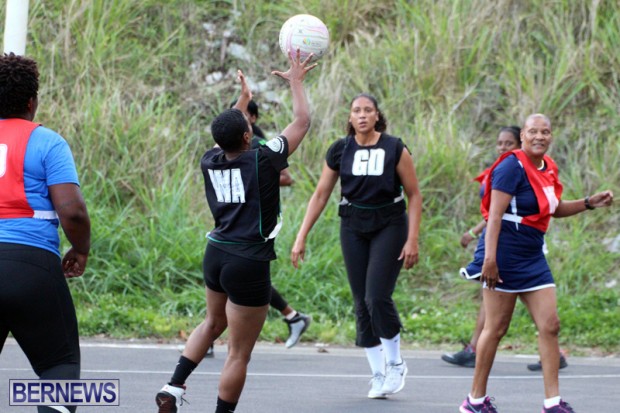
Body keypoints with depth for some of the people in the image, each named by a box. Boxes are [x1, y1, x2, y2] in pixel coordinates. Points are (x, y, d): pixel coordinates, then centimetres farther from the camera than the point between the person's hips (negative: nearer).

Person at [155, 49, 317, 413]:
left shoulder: (211, 162, 1)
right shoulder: (262, 160, -14)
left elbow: (228, 138, 26)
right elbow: (302, 121, -2)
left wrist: (243, 100, 38)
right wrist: (296, 82, 12)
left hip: (217, 255, 7)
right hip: (249, 263, -7)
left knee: (214, 323, 31)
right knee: (239, 353, 1)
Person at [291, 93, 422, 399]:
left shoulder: (395, 149, -7)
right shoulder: (339, 151, 0)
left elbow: (414, 195, -2)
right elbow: (320, 195, 5)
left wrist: (412, 240, -9)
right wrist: (301, 238, 1)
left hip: (389, 227, -3)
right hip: (353, 228, 3)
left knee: (377, 297, -16)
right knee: (362, 303, 1)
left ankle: (395, 364, 5)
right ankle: (378, 374, 11)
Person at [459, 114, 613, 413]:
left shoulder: (548, 169, 12)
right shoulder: (512, 167, -14)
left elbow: (555, 209, 28)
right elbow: (495, 215, -19)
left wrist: (590, 203, 15)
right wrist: (490, 258, -26)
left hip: (533, 257, 8)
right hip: (505, 254, -8)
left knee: (550, 326, 2)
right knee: (496, 328, -2)